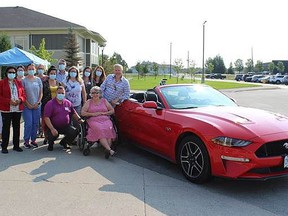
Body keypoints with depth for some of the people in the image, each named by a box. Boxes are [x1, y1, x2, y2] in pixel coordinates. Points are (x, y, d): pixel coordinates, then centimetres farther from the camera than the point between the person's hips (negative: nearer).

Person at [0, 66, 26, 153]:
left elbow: (23, 94, 11)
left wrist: (20, 100, -10)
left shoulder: (19, 82, 12)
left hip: (18, 109, 4)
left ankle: (16, 145, 18)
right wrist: (9, 101, -18)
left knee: (17, 127, 9)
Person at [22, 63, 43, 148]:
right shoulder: (24, 80, -1)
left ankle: (33, 140, 16)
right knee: (28, 124, -6)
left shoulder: (38, 80, 6)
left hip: (37, 105, 3)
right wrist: (27, 104, -9)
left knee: (35, 124, 6)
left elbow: (41, 93, 8)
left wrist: (38, 102, -3)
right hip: (27, 106, -3)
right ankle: (26, 141, 6)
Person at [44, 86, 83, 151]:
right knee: (52, 135, -32)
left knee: (75, 131, -19)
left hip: (66, 126, 4)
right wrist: (52, 129, -24)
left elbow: (73, 113, 20)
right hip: (54, 127, -4)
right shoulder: (50, 104, -7)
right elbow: (46, 118, -14)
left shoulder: (68, 103, 9)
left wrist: (79, 119, 2)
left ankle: (64, 142, 12)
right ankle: (50, 143, 11)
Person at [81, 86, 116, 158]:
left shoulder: (104, 101, 21)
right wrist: (93, 114, -2)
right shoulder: (88, 102, 19)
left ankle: (107, 150, -43)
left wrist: (104, 113, 1)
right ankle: (109, 149, -45)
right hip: (94, 121, -1)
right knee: (99, 129, -35)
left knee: (108, 129, -34)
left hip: (106, 120, 1)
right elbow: (82, 113, 9)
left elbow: (112, 110, 18)